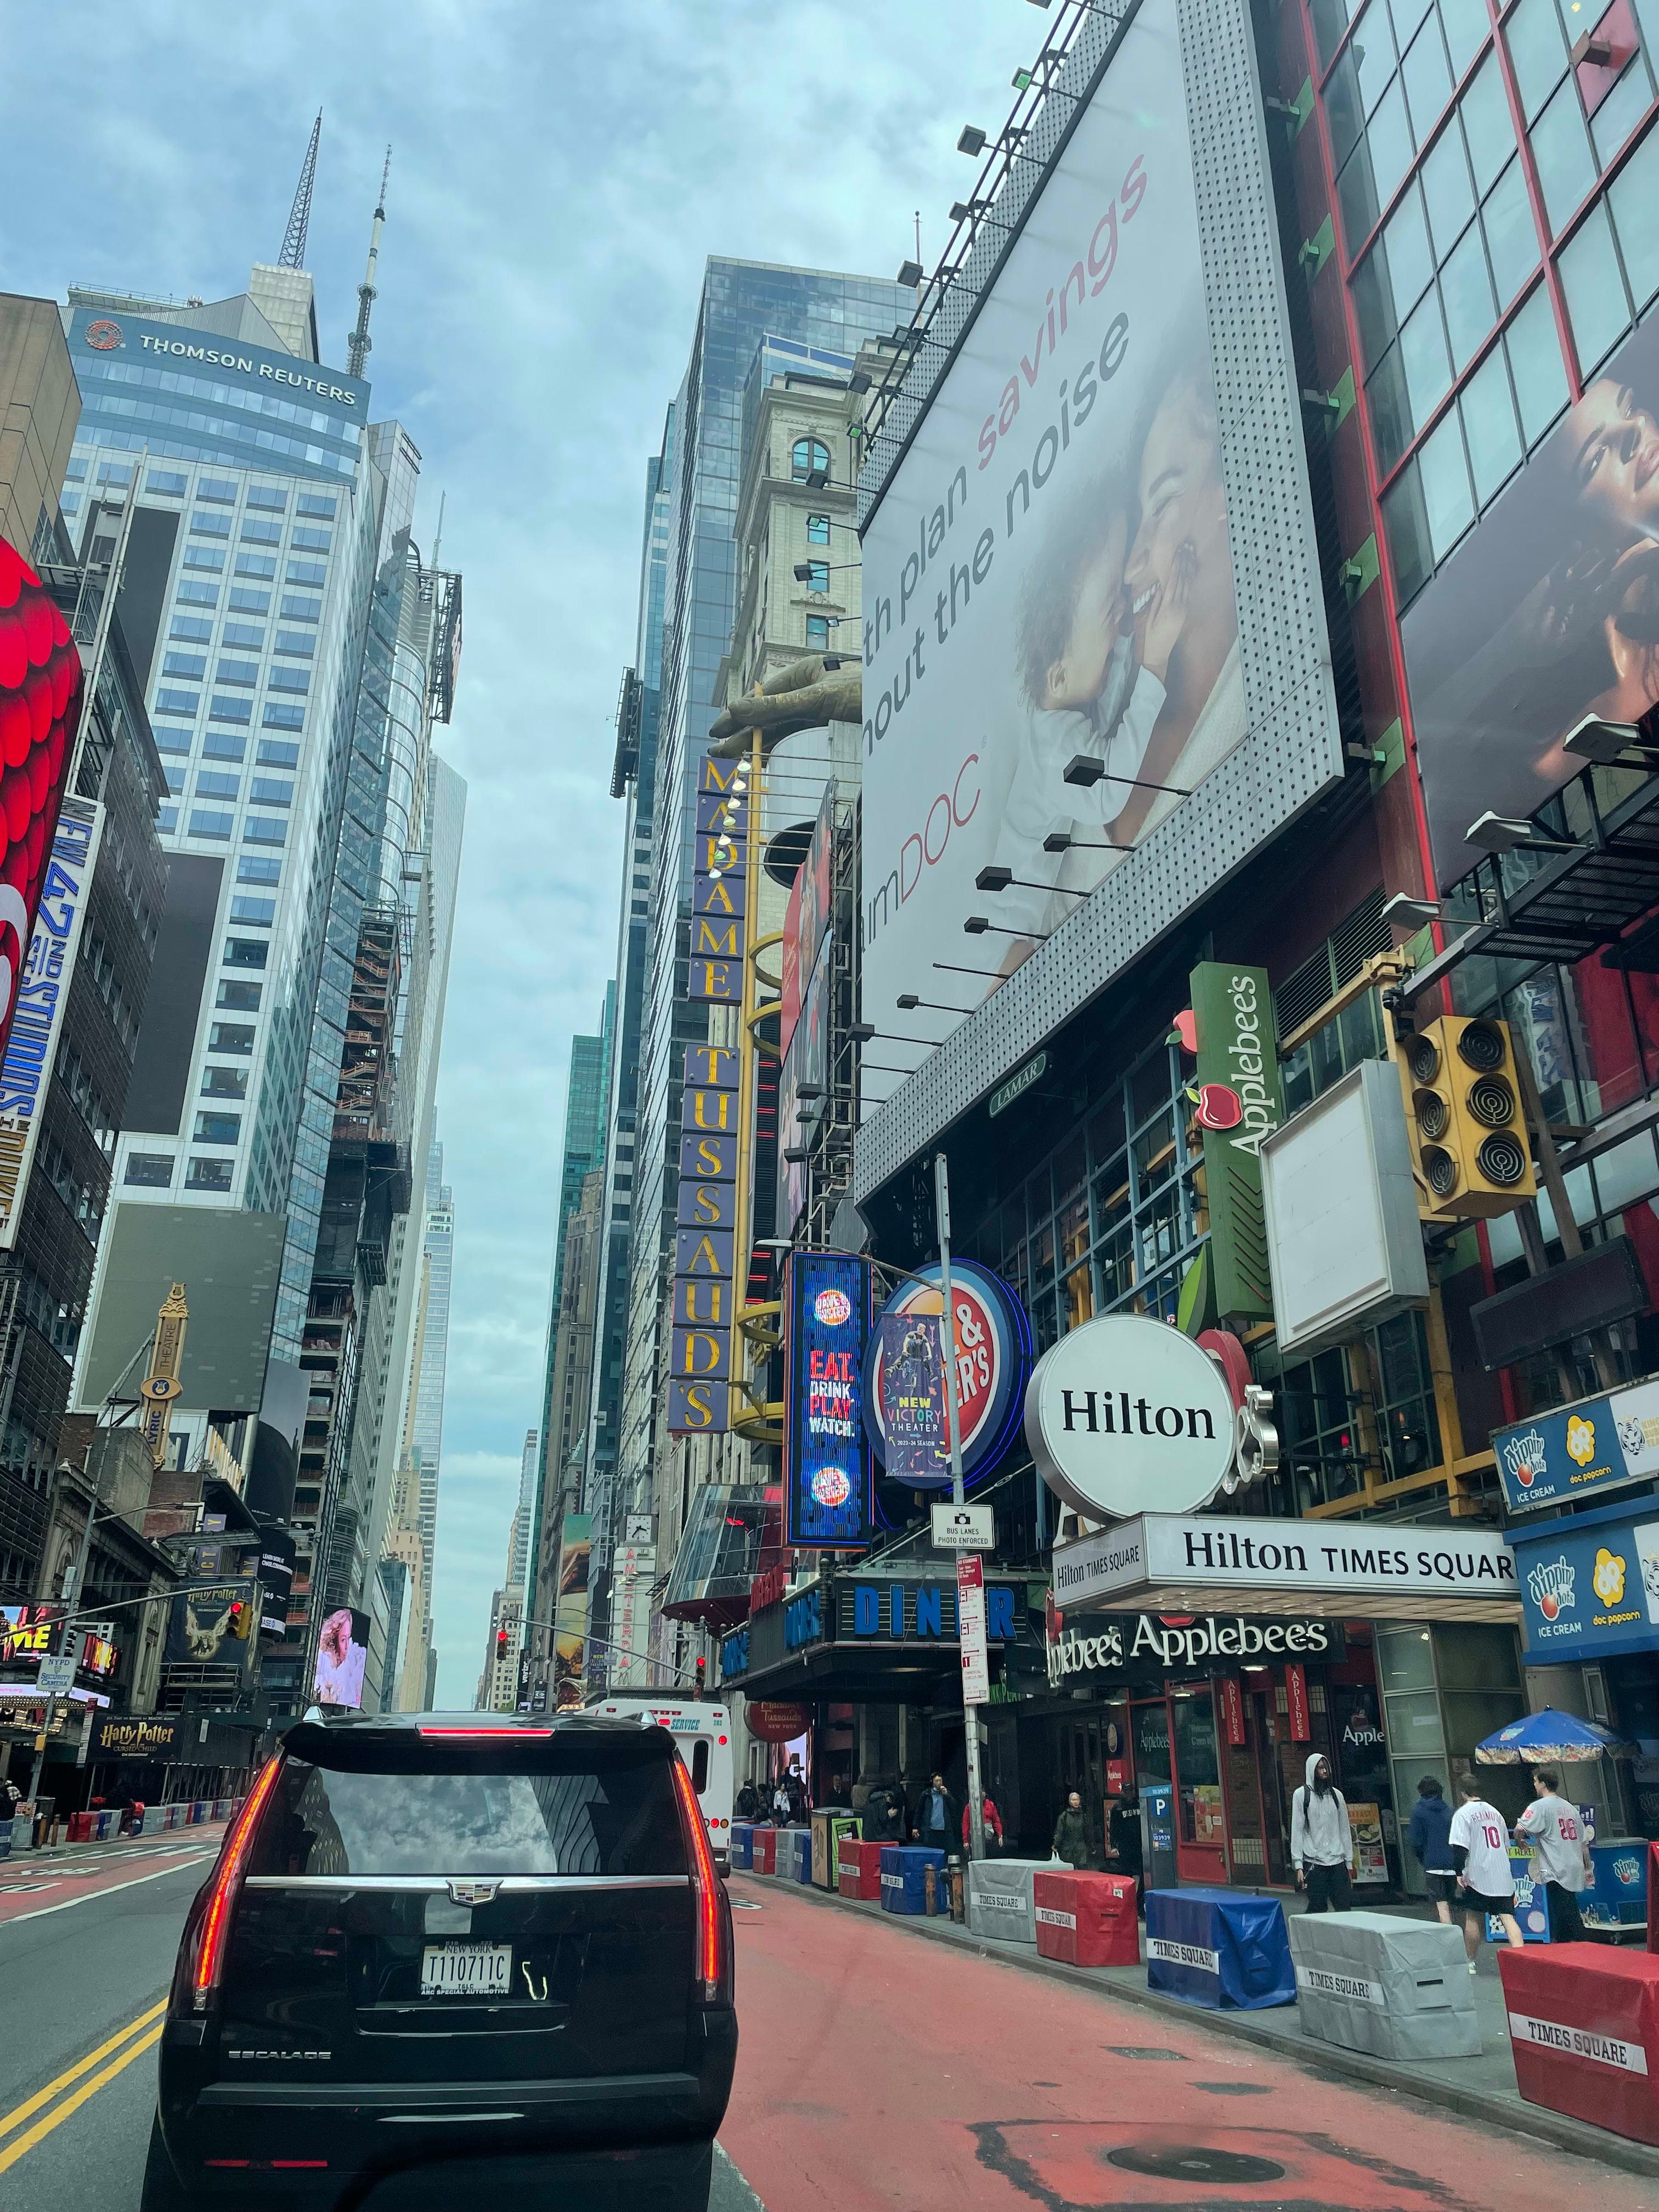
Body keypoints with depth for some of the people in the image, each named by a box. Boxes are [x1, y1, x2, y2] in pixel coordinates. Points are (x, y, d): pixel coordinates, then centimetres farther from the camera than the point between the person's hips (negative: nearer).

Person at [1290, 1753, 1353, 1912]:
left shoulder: (1337, 1795, 11)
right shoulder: (1302, 1794, 0)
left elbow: (1345, 1830, 13)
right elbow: (1297, 1830, -3)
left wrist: (1349, 1862, 9)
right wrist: (1298, 1865, -9)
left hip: (1337, 1862, 3)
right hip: (1314, 1863, -3)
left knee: (1344, 1907, -1)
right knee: (1318, 1909, -3)